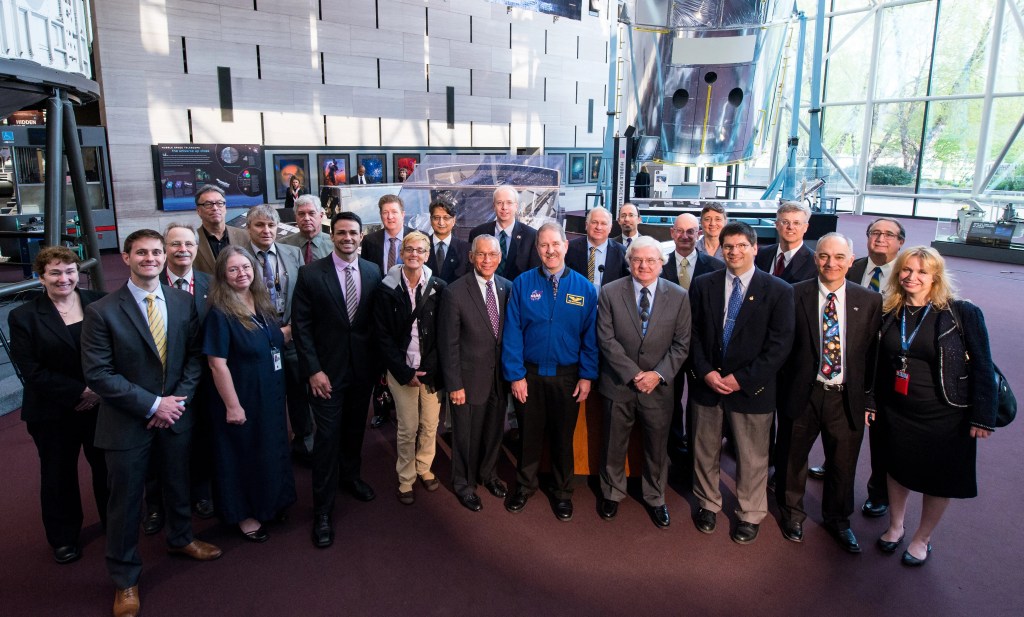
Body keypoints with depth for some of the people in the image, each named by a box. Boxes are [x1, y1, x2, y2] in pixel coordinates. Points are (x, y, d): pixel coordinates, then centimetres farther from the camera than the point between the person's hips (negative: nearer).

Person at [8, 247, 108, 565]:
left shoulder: (100, 303, -3)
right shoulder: (24, 317, -6)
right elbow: (32, 371, -12)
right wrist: (81, 392, -18)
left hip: (104, 404, 1)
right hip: (54, 413, -1)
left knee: (107, 466, 15)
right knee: (59, 475, 15)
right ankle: (64, 537, 35)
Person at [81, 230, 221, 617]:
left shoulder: (184, 303, -2)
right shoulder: (102, 311, -13)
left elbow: (194, 355, 3)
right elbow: (98, 374, -15)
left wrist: (178, 400, -9)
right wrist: (152, 405, -17)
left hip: (175, 414, 4)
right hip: (127, 422, -3)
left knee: (178, 486, 22)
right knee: (125, 501, 10)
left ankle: (180, 539, 49)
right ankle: (125, 578, 31)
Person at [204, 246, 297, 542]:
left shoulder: (262, 303, 2)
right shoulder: (220, 312, -18)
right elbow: (217, 364, -20)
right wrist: (232, 406, -20)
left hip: (271, 395, 7)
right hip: (242, 397, -7)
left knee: (271, 450, 20)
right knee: (242, 454, 11)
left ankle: (270, 502, 41)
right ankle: (243, 513, 30)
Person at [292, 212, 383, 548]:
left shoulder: (373, 272, 0)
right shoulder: (311, 274, -9)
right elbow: (301, 326, -9)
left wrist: (378, 363, 3)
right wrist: (313, 370, -13)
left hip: (363, 367, 4)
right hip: (327, 369, -3)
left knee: (355, 429, 19)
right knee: (327, 437, 0)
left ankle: (350, 475, 44)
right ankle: (323, 510, 13)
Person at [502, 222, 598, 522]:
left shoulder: (584, 288, -4)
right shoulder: (522, 284, -6)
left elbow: (590, 336, -2)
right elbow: (512, 332, -7)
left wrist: (587, 375, -6)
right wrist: (515, 374, -10)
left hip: (567, 377, 1)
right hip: (529, 374, 0)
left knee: (563, 437, 15)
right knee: (529, 433, 15)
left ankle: (562, 492, 35)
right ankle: (525, 485, 37)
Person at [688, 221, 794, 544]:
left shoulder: (778, 291, -6)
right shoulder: (703, 285, 2)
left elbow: (780, 344, -9)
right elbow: (692, 334, 2)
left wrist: (742, 379, -14)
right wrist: (706, 372, -11)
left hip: (751, 387, -2)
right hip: (706, 383, 2)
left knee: (752, 456, 10)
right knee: (705, 450, 16)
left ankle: (750, 515, 32)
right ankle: (707, 504, 38)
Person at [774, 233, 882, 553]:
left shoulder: (869, 300, -2)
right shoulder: (794, 295, -8)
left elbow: (874, 352, 0)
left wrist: (869, 397, -2)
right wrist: (783, 390, -7)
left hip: (847, 397, 2)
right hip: (802, 394, -1)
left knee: (843, 464, 18)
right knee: (792, 459, 16)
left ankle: (837, 519, 45)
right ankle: (792, 514, 43)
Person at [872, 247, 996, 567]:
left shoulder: (963, 313, -13)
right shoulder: (889, 314, -2)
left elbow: (982, 367, -11)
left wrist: (982, 417, -13)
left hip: (946, 416, -3)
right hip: (897, 412, 3)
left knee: (939, 480, 13)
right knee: (898, 470, 17)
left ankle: (922, 538, 35)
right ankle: (895, 526, 40)